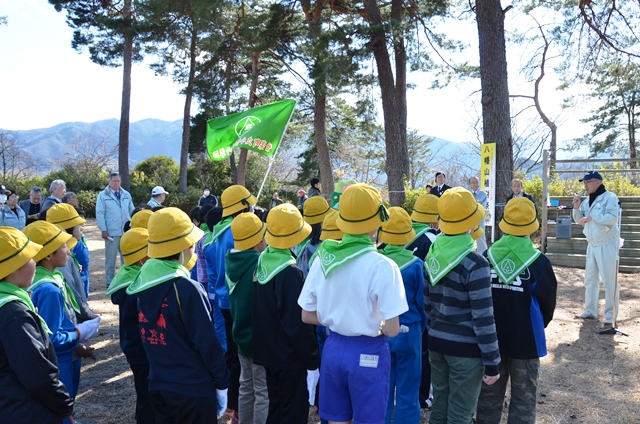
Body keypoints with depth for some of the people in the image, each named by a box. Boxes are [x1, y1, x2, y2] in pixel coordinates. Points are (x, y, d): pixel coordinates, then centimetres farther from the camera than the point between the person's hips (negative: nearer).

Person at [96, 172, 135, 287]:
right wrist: (103, 230, -10)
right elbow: (100, 214, -5)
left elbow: (132, 211, 11)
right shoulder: (103, 195, -3)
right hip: (111, 232, -4)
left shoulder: (126, 195, 9)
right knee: (110, 257, 6)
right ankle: (110, 281, 15)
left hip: (126, 231, 4)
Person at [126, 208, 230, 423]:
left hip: (156, 385, 7)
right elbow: (207, 343, -18)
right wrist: (221, 383, -6)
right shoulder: (186, 288, -23)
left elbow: (146, 335, 8)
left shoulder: (141, 282, -2)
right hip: (192, 388, -7)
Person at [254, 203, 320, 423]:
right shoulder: (290, 272, -24)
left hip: (268, 352, 8)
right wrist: (313, 361, -14)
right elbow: (298, 324, -23)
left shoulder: (261, 262, -1)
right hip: (290, 356, -8)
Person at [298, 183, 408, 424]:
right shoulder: (382, 266, -20)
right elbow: (392, 330, -19)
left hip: (333, 349, 5)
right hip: (368, 354, -5)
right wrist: (376, 325, 2)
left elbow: (307, 316, 2)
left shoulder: (323, 259, -5)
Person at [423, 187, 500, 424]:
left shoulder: (432, 255, 1)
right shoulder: (475, 264, -20)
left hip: (436, 342, 7)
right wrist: (491, 362, -11)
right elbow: (483, 319, -19)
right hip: (465, 347, -6)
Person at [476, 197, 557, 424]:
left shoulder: (487, 256, -7)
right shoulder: (538, 261, -15)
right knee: (524, 397, 11)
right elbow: (548, 302, -4)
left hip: (490, 338, 3)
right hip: (525, 339, -3)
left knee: (489, 393, 17)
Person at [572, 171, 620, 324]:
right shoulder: (587, 201, 11)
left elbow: (613, 218, -24)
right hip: (592, 245, 8)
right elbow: (579, 220, 13)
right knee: (590, 279, 12)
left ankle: (611, 314, 9)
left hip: (607, 244, -8)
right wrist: (576, 207, -3)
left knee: (609, 281, -1)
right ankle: (590, 311, 21)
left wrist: (591, 217, -28)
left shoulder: (610, 197, -12)